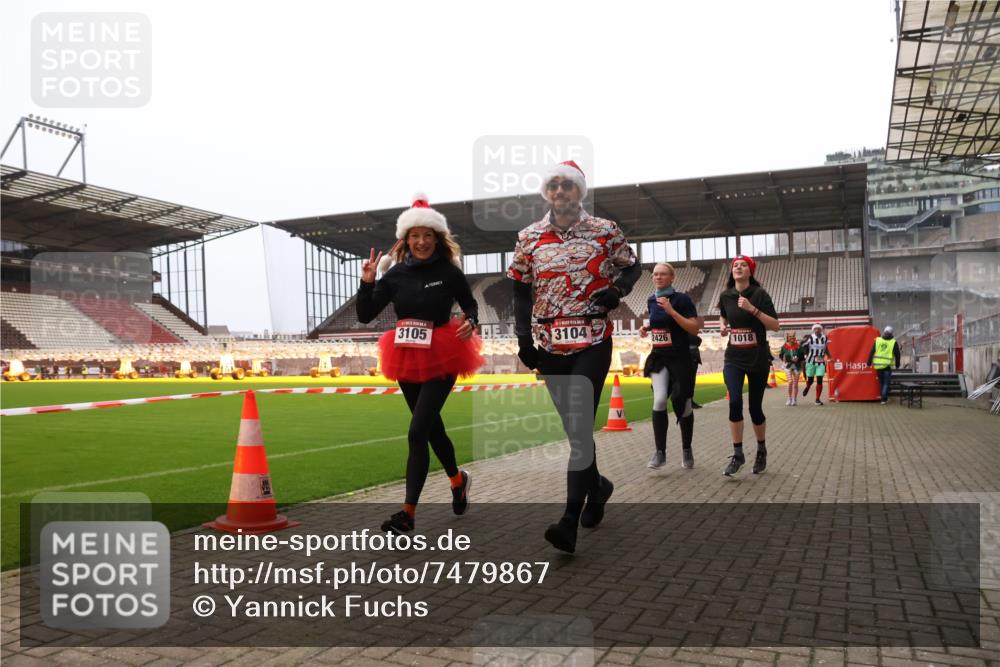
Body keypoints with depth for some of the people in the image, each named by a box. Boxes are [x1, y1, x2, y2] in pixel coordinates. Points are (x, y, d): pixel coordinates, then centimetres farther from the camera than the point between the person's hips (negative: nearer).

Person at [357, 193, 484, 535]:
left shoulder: (449, 272, -7)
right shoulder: (395, 274, -1)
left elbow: (470, 304, 9)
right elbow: (364, 316, -2)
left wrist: (470, 322, -12)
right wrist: (367, 281, -16)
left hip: (441, 359, -4)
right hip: (407, 360, 4)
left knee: (417, 432, -12)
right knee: (432, 428, 18)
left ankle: (408, 512, -5)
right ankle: (457, 480, 43)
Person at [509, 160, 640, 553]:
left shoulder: (605, 232, 1)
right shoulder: (528, 238, 7)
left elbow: (632, 266, 13)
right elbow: (521, 290, 11)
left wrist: (618, 289, -9)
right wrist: (523, 338, 3)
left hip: (593, 342, -3)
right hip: (550, 344, 3)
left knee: (579, 426, -11)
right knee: (572, 427, 11)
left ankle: (570, 521, -9)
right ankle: (596, 485, 37)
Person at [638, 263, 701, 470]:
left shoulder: (682, 299, -10)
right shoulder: (651, 301, 7)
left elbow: (695, 329, -16)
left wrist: (671, 310, -22)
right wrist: (647, 329, 3)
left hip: (680, 358, -3)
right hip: (659, 358, 3)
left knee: (682, 403, 4)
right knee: (659, 400, -16)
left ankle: (686, 450, 25)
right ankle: (660, 452, -8)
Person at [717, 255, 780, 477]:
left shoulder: (759, 294, -9)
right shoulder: (725, 295, 1)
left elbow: (775, 326, -13)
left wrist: (753, 309, -24)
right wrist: (722, 327, 0)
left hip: (758, 358, -2)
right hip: (733, 358, 2)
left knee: (755, 407, 5)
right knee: (735, 402, -16)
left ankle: (761, 451, 30)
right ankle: (737, 454, -4)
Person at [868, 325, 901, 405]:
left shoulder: (877, 340, 4)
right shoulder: (893, 342, -2)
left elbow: (871, 352, 1)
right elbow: (897, 354, 3)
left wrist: (869, 363, 5)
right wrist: (897, 364, 16)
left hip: (878, 365, 2)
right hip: (887, 365, -2)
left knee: (881, 382, 15)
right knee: (886, 383, 3)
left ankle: (884, 398, 23)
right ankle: (884, 399, -4)